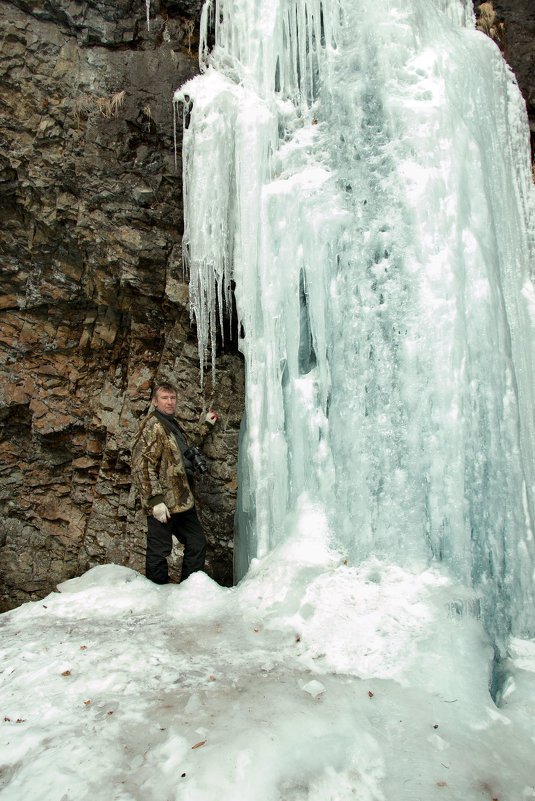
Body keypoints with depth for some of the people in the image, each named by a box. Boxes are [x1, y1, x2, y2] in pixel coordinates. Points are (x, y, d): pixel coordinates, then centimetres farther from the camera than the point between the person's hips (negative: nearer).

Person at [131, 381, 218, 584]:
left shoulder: (173, 424, 18)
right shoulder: (152, 425, -10)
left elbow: (187, 449, 37)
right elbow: (142, 466, -17)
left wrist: (205, 426, 35)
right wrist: (155, 500, -22)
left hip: (182, 502, 9)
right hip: (162, 505, -9)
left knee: (197, 543, 12)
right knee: (159, 551, -1)